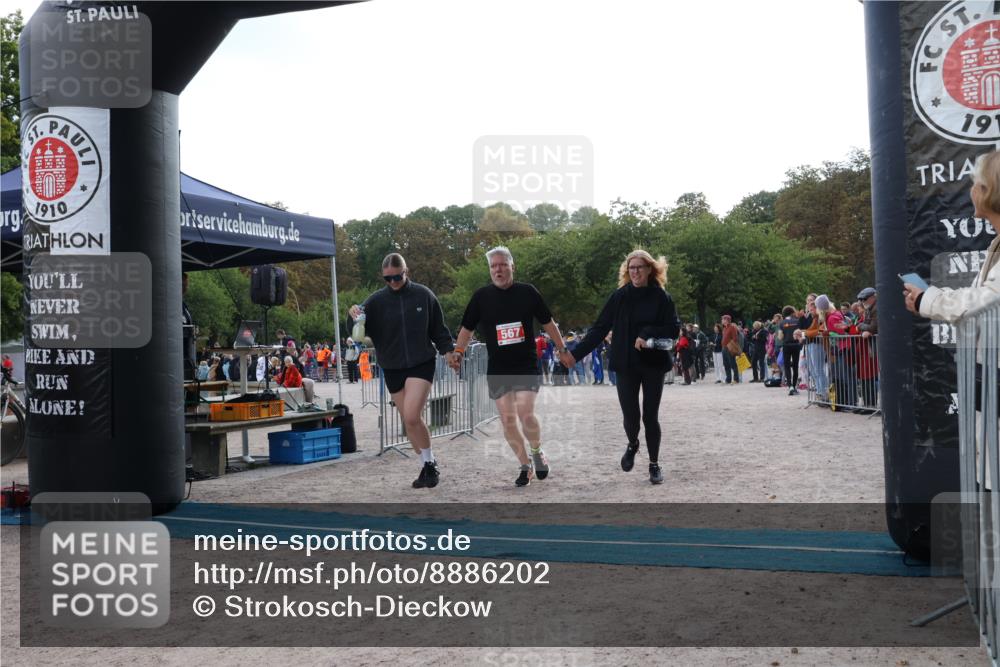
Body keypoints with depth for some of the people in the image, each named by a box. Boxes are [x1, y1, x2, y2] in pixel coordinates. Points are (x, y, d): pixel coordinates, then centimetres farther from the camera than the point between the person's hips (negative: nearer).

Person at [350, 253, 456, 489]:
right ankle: (428, 466, 22)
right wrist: (355, 318, -24)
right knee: (409, 421, 7)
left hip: (421, 364, -3)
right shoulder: (376, 301, 0)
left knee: (412, 416, -17)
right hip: (392, 368, 3)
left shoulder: (423, 295, -1)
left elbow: (438, 328, 8)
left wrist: (448, 349, -1)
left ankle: (429, 463, 1)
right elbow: (363, 332, -5)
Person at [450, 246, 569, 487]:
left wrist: (562, 350, 12)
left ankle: (537, 452, 13)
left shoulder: (527, 292, 0)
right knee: (507, 419, 1)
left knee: (525, 413, -16)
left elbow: (548, 323, 10)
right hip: (497, 369, 2)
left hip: (527, 366, -2)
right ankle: (525, 466, 17)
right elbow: (467, 329, 12)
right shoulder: (481, 296, 2)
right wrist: (458, 353, 3)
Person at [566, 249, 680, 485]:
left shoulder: (661, 297, -3)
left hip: (653, 365, -1)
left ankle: (654, 464, 23)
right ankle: (632, 445, 31)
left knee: (650, 416, 4)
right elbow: (599, 328, -1)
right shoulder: (620, 296, 0)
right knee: (630, 415, -3)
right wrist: (577, 353, -7)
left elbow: (674, 329, -6)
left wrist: (648, 334, -21)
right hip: (626, 366, 1)